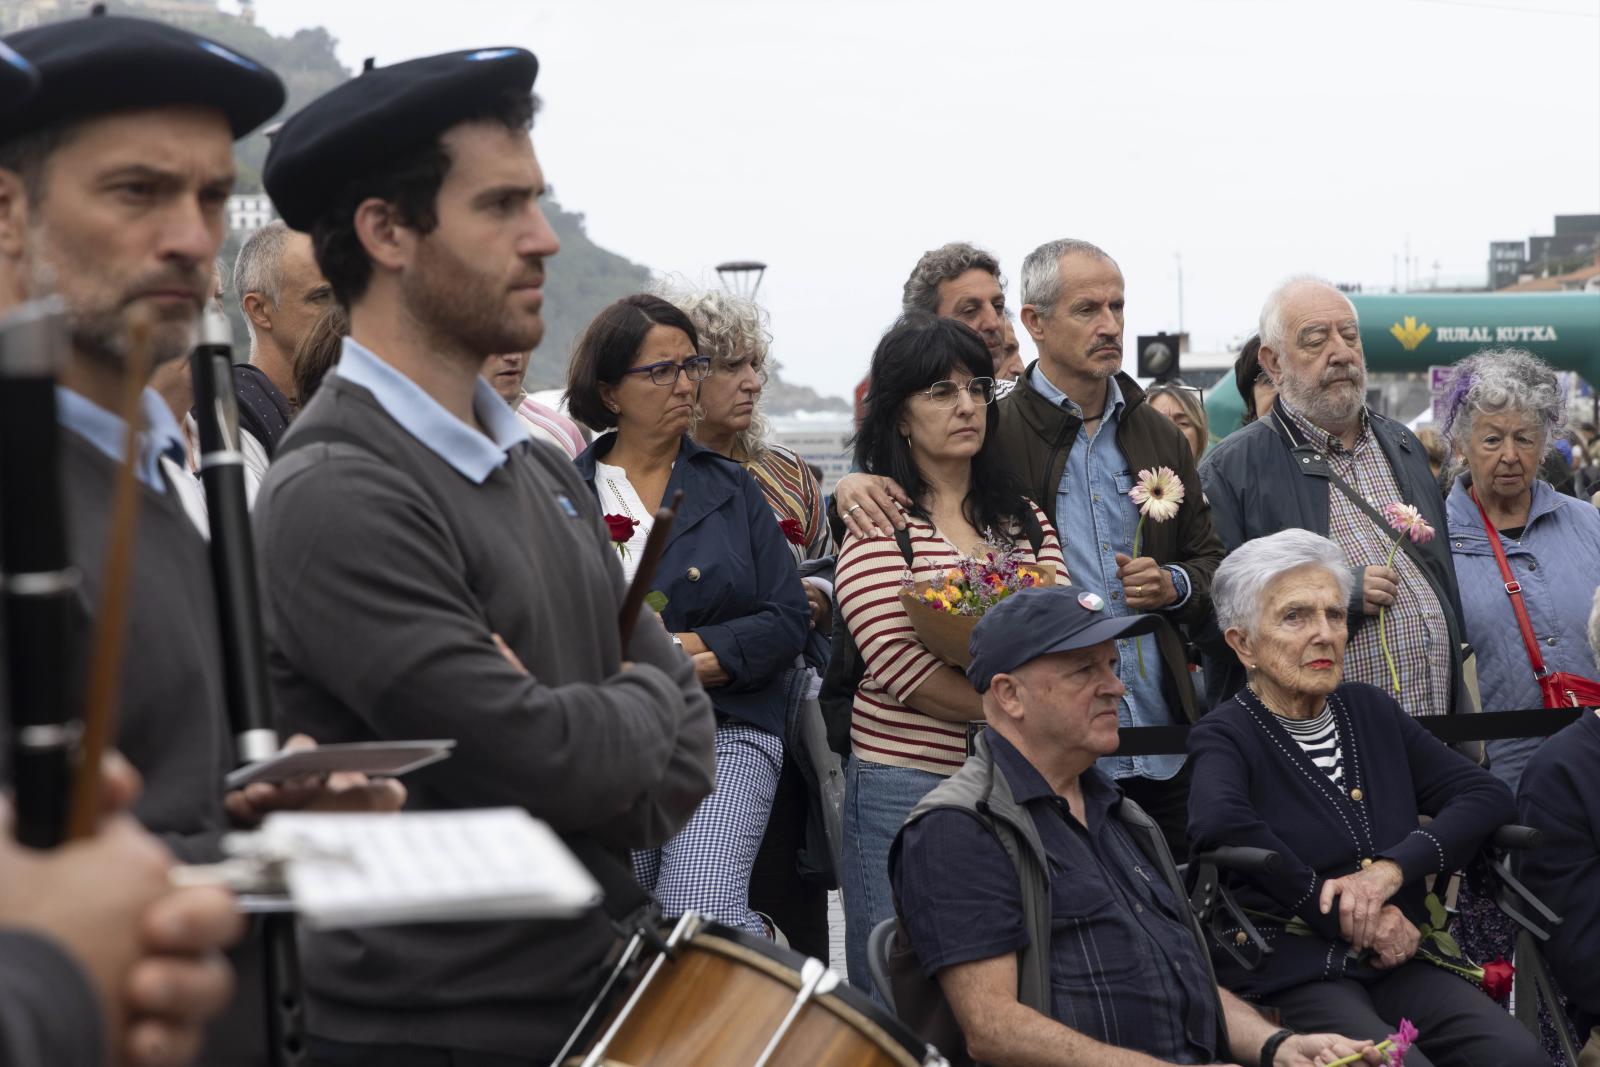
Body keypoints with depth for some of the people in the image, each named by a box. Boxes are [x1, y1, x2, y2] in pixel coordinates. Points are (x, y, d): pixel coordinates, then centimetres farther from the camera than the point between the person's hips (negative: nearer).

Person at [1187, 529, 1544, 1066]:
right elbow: (1218, 823, -24)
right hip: (1290, 975, -5)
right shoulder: (1226, 736, 0)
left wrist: (1393, 867, -9)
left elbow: (1490, 796, 7)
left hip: (1397, 962, 6)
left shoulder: (1371, 711, 17)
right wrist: (1337, 911, -17)